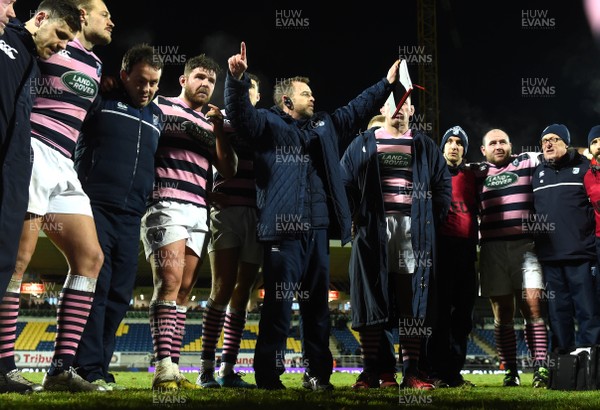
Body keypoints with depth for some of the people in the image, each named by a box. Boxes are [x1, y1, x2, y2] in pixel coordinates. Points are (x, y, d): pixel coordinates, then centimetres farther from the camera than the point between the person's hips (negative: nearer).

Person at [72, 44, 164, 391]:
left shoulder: (158, 116, 19)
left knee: (120, 294, 3)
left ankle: (100, 369, 10)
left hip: (131, 217, 5)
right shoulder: (103, 101, 5)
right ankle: (88, 369, -7)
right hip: (95, 207, -5)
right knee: (96, 286, -11)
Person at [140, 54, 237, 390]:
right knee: (170, 281, -19)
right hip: (166, 205, -6)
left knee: (184, 290, 0)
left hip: (200, 212, 6)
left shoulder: (212, 124, 24)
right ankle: (165, 370, -22)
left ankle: (173, 368, 0)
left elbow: (229, 171, 13)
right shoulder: (159, 106, 9)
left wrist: (219, 131, 3)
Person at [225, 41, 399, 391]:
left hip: (318, 229, 6)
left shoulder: (326, 127, 24)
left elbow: (359, 109, 32)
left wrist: (387, 83, 30)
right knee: (279, 302, -6)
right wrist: (238, 79, -27)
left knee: (318, 303, 10)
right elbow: (240, 111, -10)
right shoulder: (269, 124, 6)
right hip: (284, 229, -6)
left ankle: (317, 373, 18)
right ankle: (269, 374, 2)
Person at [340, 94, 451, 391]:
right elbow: (344, 182, 9)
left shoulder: (424, 146, 16)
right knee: (371, 299, -2)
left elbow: (443, 185, 13)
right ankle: (373, 371, 3)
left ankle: (411, 372, 1)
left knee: (412, 300, -2)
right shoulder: (363, 144, 14)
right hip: (373, 230, 0)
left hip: (413, 230, 1)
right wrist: (356, 219, -2)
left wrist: (432, 221, 2)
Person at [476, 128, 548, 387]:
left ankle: (540, 368, -6)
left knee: (532, 305, -9)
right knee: (502, 312, 2)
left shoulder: (528, 163, 11)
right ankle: (510, 372, 7)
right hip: (492, 248, 1)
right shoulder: (477, 174, 14)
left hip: (525, 246, -1)